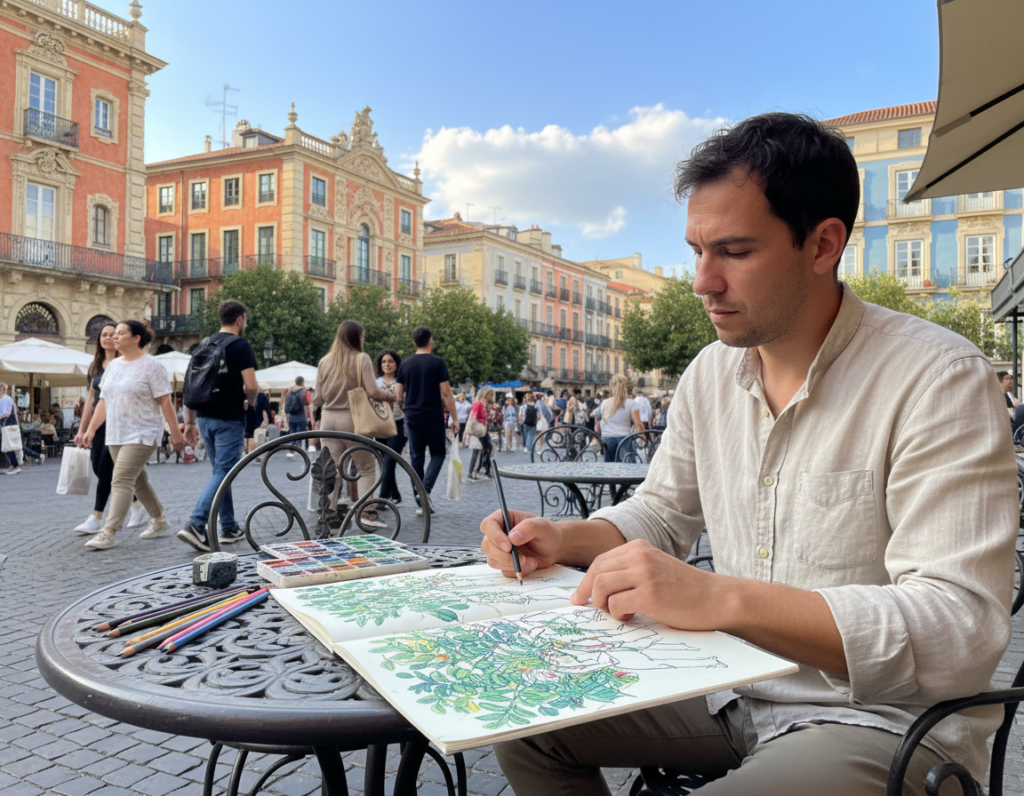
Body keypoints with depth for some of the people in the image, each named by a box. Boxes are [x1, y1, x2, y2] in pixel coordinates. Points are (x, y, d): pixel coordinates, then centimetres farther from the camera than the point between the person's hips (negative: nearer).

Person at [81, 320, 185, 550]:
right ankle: (159, 520, 28)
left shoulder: (151, 366, -8)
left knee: (121, 481, -13)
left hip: (141, 434, -8)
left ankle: (109, 533, -13)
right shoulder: (113, 366, 14)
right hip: (115, 435, 8)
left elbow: (165, 402, -11)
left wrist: (175, 432, -13)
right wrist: (91, 429, 11)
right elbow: (104, 401, 16)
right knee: (137, 480, 14)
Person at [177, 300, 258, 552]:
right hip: (229, 419, -7)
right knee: (223, 472, -5)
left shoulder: (202, 345, 12)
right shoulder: (241, 346, -8)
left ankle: (229, 528, 20)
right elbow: (251, 386, -17)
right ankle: (195, 524, -17)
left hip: (205, 418, 7)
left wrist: (190, 422, 15)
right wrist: (252, 401, 5)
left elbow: (189, 386, 11)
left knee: (220, 471, 15)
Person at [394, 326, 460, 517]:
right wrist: (454, 417, -3)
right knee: (437, 454, 10)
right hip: (433, 417, -3)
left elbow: (398, 395, 5)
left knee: (416, 457, 9)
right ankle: (425, 491, -11)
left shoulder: (405, 363, 5)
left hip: (412, 417, 4)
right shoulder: (437, 362, -6)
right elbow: (446, 392, -10)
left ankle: (420, 503, 10)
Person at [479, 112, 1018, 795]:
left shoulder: (939, 380, -19)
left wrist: (718, 597, -36)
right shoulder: (710, 374, 3)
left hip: (884, 720, -6)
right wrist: (564, 540, -7)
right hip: (731, 692, 7)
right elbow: (661, 514, 14)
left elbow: (962, 631, -27)